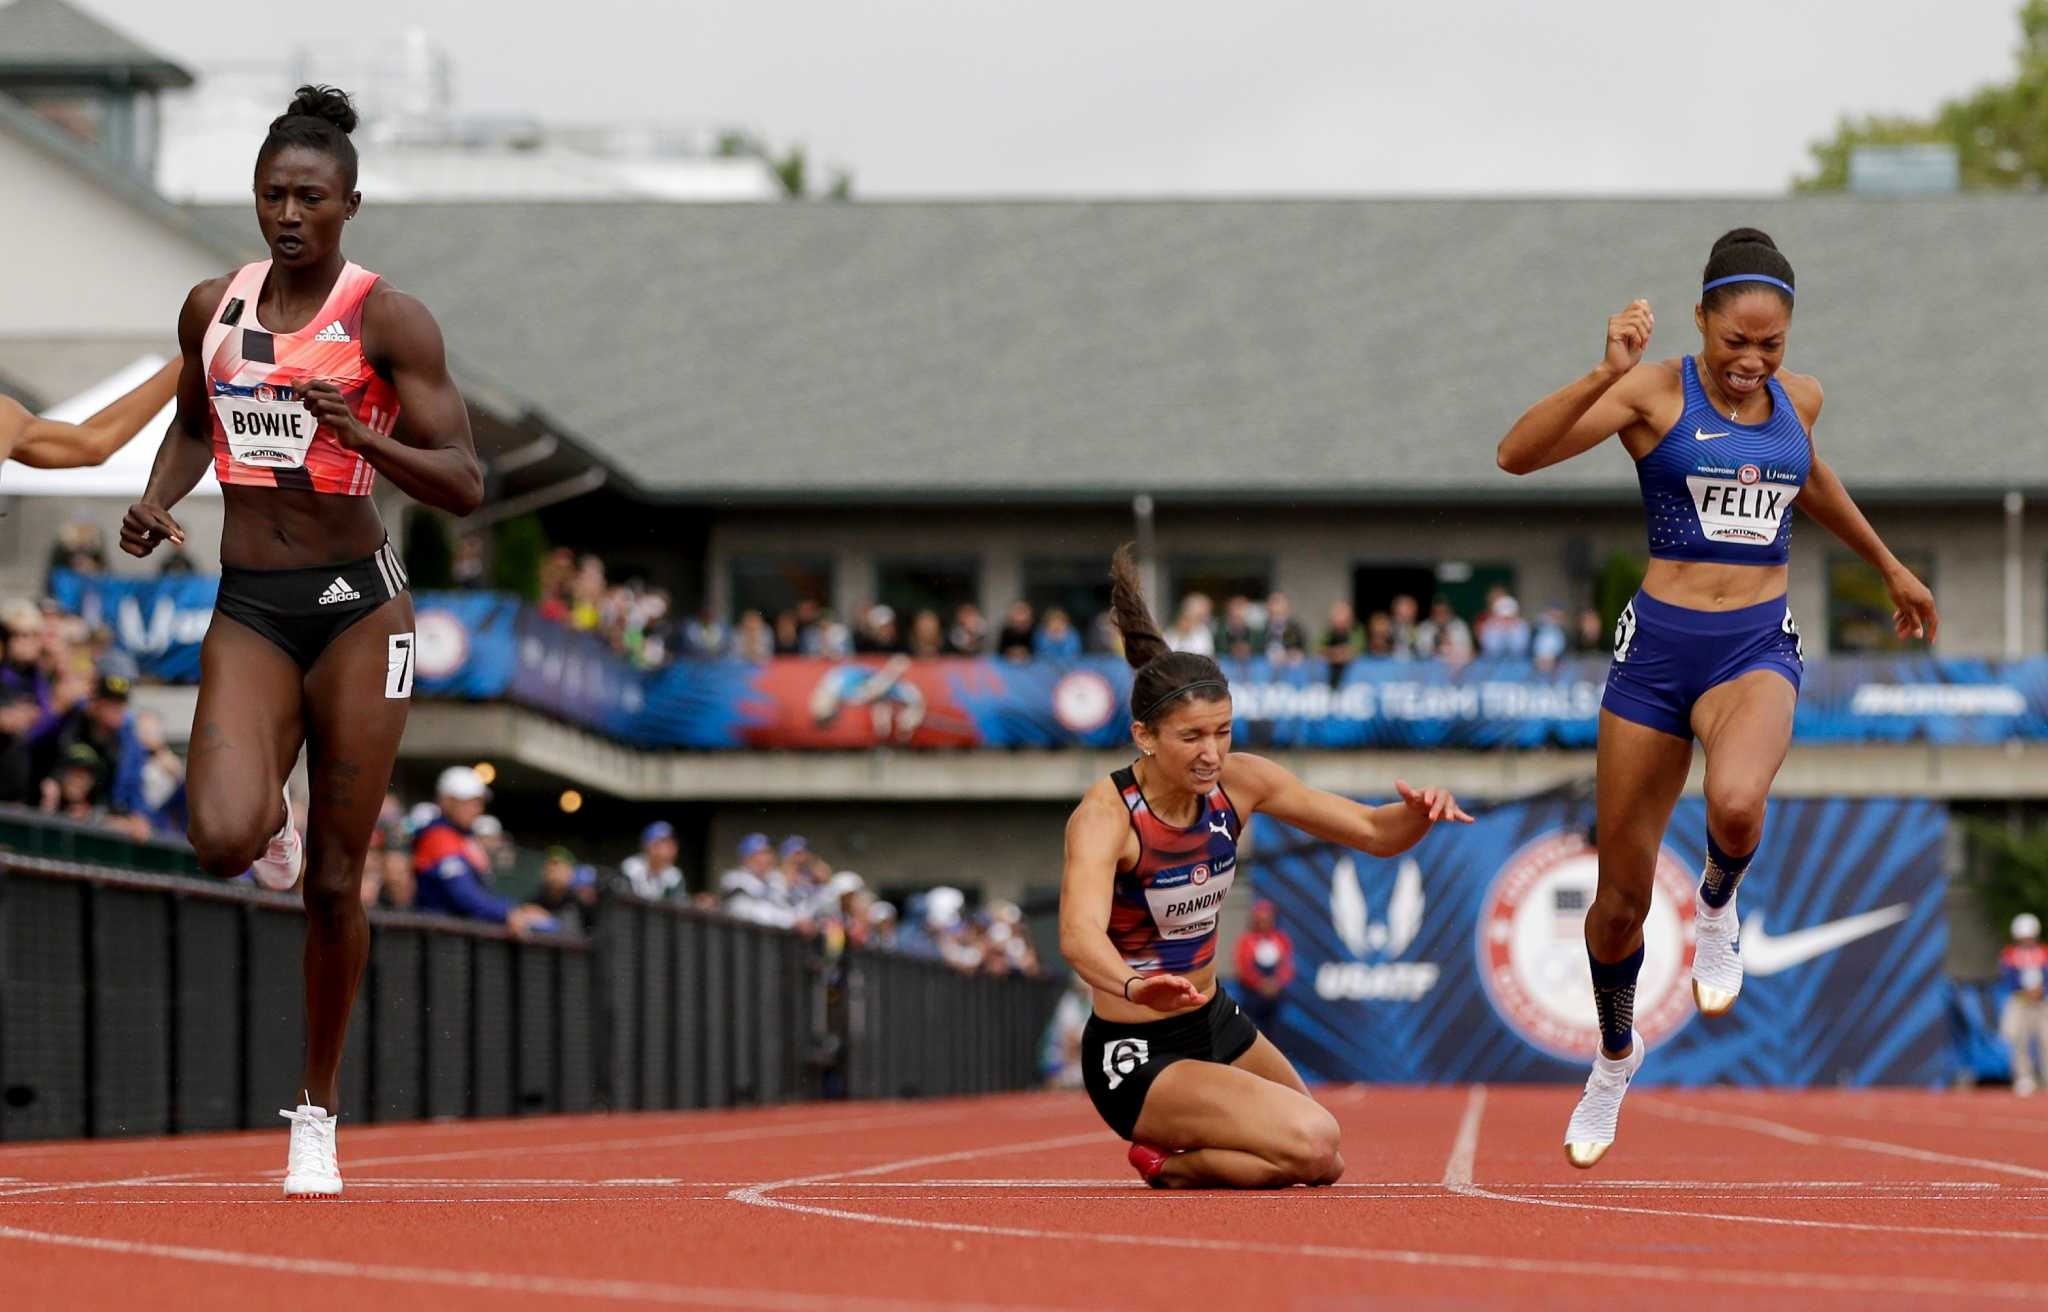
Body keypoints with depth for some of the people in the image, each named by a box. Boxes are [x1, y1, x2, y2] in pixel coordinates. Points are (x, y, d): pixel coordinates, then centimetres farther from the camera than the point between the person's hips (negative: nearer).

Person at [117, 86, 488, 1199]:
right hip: (247, 607, 2)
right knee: (222, 839, -22)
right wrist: (156, 501, 5)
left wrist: (363, 438, -25)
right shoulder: (214, 309, 6)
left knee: (334, 881, 1)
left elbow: (464, 486, -9)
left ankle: (318, 1110, 18)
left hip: (355, 604, -2)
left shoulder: (387, 321, -6)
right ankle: (270, 817, 17)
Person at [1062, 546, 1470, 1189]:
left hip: (1216, 1026, 8)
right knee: (1311, 1145, -24)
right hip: (1137, 1056, -8)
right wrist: (1135, 985, -66)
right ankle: (1166, 1163, 0)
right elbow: (1078, 932, -44)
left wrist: (1420, 812, -26)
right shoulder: (1104, 817, -26)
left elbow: (1375, 833, -2)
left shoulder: (1239, 782, -7)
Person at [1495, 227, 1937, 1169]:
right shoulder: (1655, 394, -7)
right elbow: (1516, 455, -19)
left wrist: (1888, 566, 40)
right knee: (1621, 895, 6)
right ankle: (1615, 1060, 34)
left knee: (1736, 805, -34)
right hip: (1659, 643, -1)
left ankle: (1717, 911, 2)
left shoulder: (1798, 399, 6)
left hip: (1758, 648, 1)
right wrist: (1606, 375, -30)